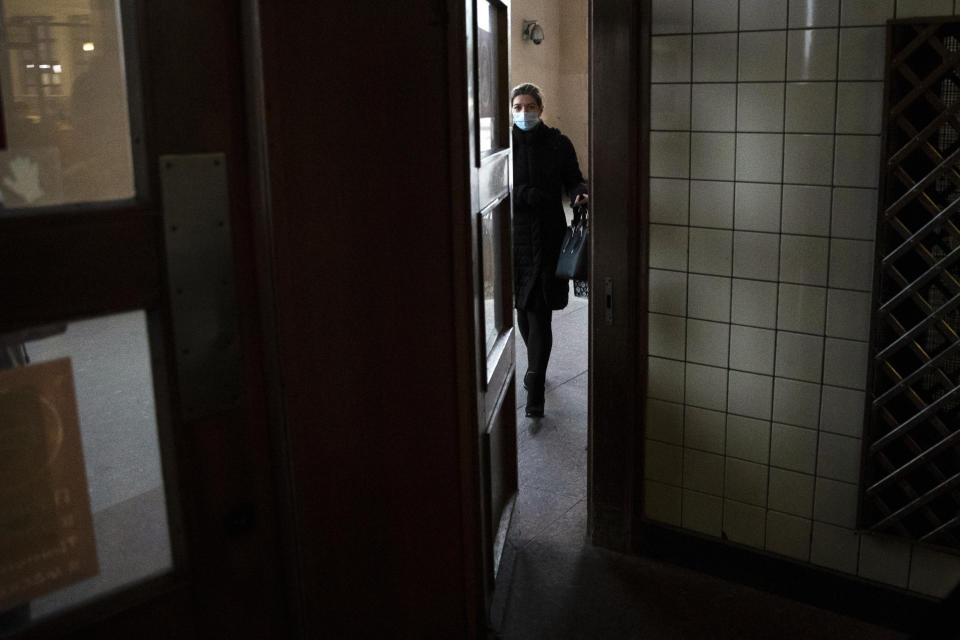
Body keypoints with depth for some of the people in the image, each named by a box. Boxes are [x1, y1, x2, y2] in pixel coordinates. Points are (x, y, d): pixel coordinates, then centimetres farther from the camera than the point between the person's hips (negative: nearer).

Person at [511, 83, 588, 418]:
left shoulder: (558, 144, 4)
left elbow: (573, 179, 8)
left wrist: (580, 193, -15)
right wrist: (528, 195, -18)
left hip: (548, 238, -2)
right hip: (515, 236, 2)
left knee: (539, 312, -8)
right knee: (523, 309, 12)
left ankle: (534, 389, -5)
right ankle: (536, 368, 35)